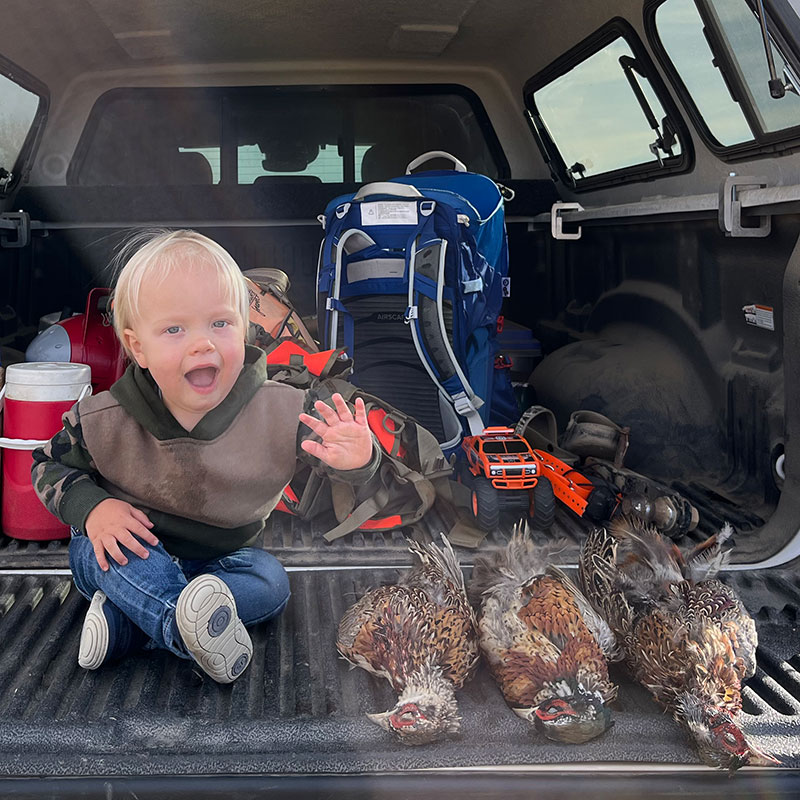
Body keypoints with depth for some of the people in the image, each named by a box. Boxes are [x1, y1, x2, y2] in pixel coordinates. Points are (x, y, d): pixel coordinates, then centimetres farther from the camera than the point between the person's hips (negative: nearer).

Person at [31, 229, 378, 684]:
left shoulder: (282, 412, -25)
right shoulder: (102, 423, -22)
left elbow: (334, 450, -21)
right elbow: (49, 465, -6)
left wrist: (355, 458, -48)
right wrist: (91, 506, -27)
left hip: (219, 558, 2)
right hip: (123, 553, -2)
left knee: (271, 582, -22)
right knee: (114, 539, -31)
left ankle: (123, 618, -24)